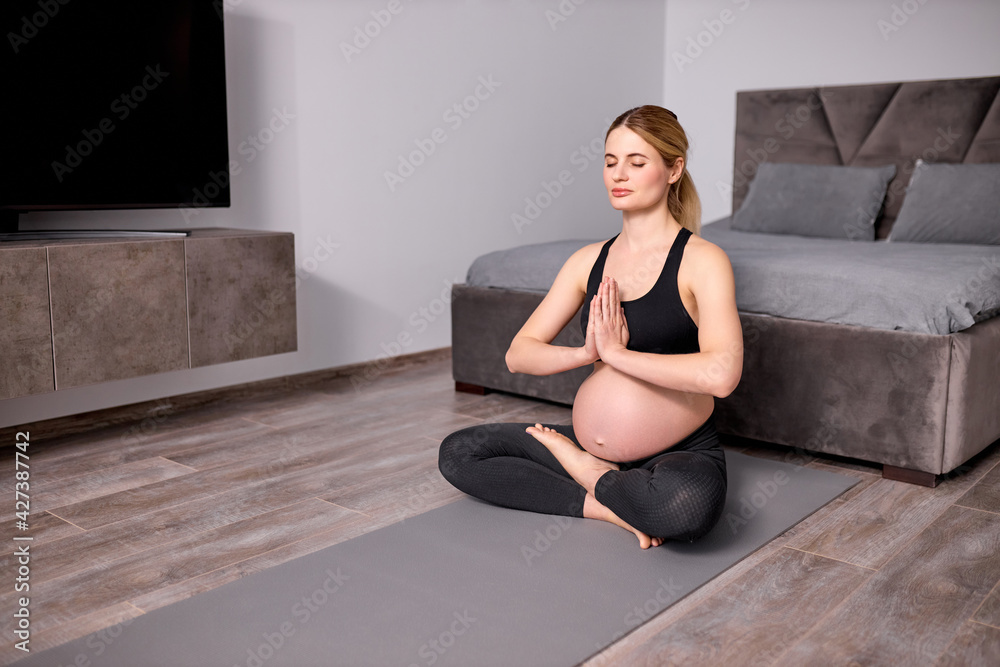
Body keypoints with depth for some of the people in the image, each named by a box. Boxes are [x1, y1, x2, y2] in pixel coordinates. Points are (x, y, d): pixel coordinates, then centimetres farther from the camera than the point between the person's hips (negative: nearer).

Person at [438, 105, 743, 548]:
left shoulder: (701, 260, -10)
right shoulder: (590, 261, 6)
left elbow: (721, 373, -27)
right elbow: (518, 355, 1)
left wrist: (616, 352, -21)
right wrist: (588, 352, -17)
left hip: (683, 454, -5)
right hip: (598, 443, 5)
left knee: (684, 503, -41)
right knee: (457, 453, -6)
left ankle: (590, 476, -8)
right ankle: (608, 506, -10)